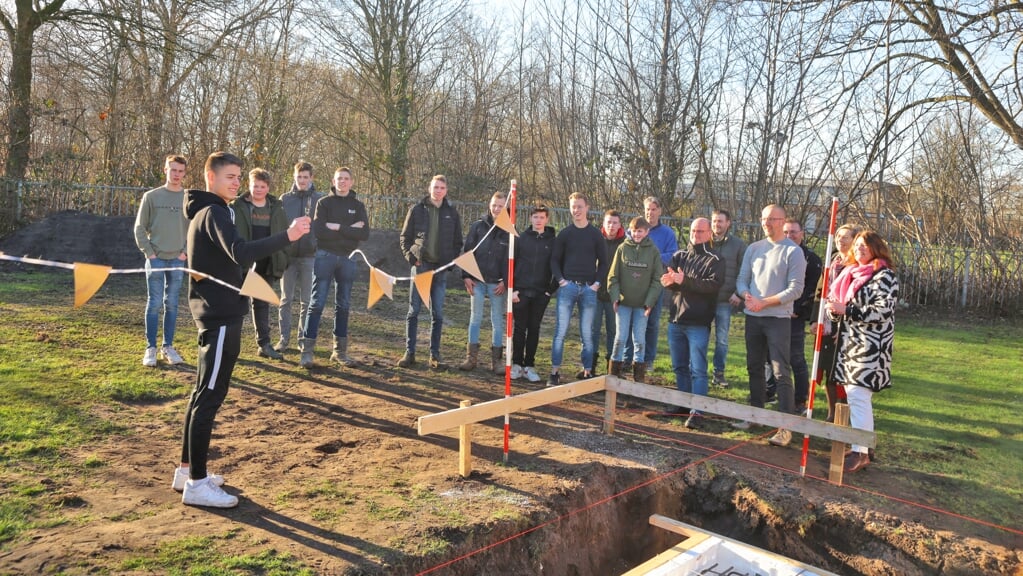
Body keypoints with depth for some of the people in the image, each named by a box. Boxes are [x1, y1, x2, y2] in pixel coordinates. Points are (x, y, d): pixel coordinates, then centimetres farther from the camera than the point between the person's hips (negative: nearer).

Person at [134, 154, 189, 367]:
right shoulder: (151, 196, 1)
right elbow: (140, 227, 3)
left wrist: (186, 252, -3)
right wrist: (149, 252, -6)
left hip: (178, 260, 1)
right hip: (155, 259, -1)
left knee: (172, 305, 7)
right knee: (154, 304, 0)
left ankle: (168, 347, 15)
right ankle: (151, 348, 7)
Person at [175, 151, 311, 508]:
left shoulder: (203, 212, 17)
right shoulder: (214, 213, -15)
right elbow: (240, 253, -33)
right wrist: (287, 237, -40)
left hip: (213, 314, 10)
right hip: (221, 316, -10)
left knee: (203, 393, 15)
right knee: (210, 397, -7)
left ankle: (187, 470, 24)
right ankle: (196, 483, -2)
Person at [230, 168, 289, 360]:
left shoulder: (277, 208, 7)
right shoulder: (237, 207, -4)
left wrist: (283, 261, 3)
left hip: (266, 265, 4)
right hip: (242, 263, -4)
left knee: (263, 303, 11)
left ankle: (264, 344, 18)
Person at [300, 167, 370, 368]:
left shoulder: (358, 206, 9)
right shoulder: (324, 203, 2)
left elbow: (365, 234, -5)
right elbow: (318, 230, -13)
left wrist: (338, 228, -13)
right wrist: (350, 231, -13)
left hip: (348, 258, 3)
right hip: (325, 256, -3)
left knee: (343, 306, 8)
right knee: (317, 303, -5)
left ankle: (340, 351, 15)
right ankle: (307, 350, -3)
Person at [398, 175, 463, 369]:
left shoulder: (452, 213, 6)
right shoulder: (417, 209, 3)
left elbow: (457, 242, 11)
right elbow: (404, 237, 6)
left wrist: (451, 262, -1)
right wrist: (411, 257, -6)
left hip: (441, 268, 1)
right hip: (420, 265, -1)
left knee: (438, 314, 4)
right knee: (413, 311, 1)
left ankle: (435, 355, 11)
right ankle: (409, 353, 8)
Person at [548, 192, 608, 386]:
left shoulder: (596, 235, 7)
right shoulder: (564, 234, 7)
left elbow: (603, 262, 9)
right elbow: (555, 260, 8)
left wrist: (597, 283, -3)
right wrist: (561, 280, -5)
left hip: (589, 289, 0)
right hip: (567, 286, 0)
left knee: (587, 334, 5)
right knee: (560, 331, -3)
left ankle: (587, 371, 13)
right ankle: (555, 371, 2)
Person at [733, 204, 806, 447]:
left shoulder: (793, 252, -6)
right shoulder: (753, 248, 10)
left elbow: (795, 289, -11)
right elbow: (742, 279, 10)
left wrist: (764, 302, -16)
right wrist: (746, 295, -12)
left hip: (778, 319, -6)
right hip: (752, 317, 6)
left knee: (781, 372, -7)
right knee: (754, 368, 14)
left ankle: (786, 426, -5)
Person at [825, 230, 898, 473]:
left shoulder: (884, 275, -8)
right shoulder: (852, 272, 16)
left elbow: (883, 310, -18)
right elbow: (841, 303, 22)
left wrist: (846, 309, -22)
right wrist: (834, 310, -2)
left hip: (870, 345, -8)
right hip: (850, 341, 8)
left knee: (858, 397, -10)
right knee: (853, 395, 11)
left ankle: (860, 452, -4)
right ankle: (862, 446, 20)